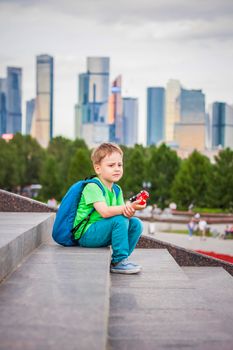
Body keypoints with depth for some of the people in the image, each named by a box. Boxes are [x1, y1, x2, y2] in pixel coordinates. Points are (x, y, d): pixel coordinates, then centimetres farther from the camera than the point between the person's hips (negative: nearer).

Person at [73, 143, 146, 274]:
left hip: (100, 233, 8)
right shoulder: (92, 187, -17)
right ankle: (118, 262, -18)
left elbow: (124, 212, -3)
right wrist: (128, 207, -38)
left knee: (136, 224, -2)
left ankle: (120, 260, 2)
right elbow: (104, 212, -31)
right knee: (119, 219, -27)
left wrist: (130, 211, -27)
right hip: (85, 235, -8)